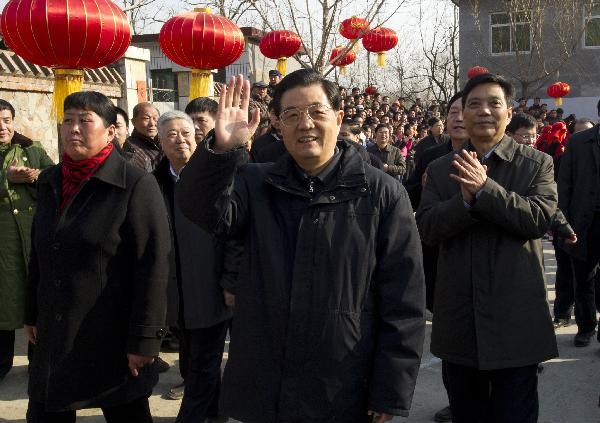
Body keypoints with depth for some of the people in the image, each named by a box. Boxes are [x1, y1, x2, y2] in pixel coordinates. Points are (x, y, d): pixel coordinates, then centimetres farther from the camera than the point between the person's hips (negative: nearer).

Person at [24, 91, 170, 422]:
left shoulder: (136, 185, -12)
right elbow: (38, 255, 17)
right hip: (54, 339, 6)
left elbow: (153, 266, -15)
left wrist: (144, 339, -17)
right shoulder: (49, 182, 8)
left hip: (113, 341, -5)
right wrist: (32, 314, 16)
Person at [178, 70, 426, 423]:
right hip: (264, 390, 3)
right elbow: (206, 211, -15)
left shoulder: (382, 194, -5)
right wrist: (222, 150, -32)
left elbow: (403, 303, -5)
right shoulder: (256, 184, 4)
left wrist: (391, 394, -7)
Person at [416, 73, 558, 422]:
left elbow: (541, 218, -15)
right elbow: (426, 229, -5)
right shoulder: (440, 170, 7)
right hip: (459, 320, 3)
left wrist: (485, 188, -25)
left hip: (515, 318, -3)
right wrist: (465, 200, -23)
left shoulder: (538, 164, 0)